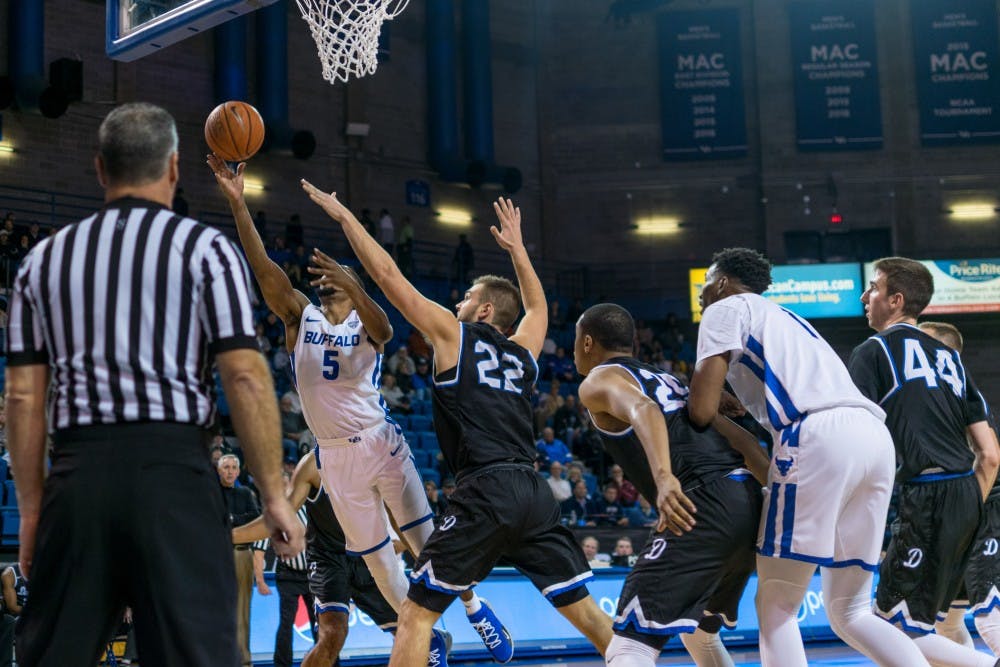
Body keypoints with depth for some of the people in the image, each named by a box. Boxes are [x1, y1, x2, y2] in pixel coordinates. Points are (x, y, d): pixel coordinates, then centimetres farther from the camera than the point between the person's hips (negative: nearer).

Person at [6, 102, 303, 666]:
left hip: (79, 474, 4)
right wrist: (274, 496, -3)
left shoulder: (44, 259, 12)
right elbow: (245, 376, -7)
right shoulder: (204, 247, 2)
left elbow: (24, 397, 9)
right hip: (172, 470, -3)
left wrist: (32, 510, 14)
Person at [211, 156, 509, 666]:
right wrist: (237, 203, -21)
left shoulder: (367, 323, -1)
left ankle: (473, 607, 21)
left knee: (424, 534, 0)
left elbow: (382, 326, -27)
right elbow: (263, 267, -9)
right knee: (374, 553, 8)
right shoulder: (300, 316, 4)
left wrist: (355, 289, -47)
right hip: (334, 455, 3)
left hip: (379, 442, -2)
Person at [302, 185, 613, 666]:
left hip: (485, 493, -6)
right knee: (586, 612, 12)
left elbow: (387, 274, 9)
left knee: (416, 612, 0)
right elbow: (537, 305, 44)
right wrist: (516, 247, 51)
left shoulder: (453, 332, 7)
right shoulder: (523, 351, 21)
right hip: (533, 493, 6)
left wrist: (342, 214, 18)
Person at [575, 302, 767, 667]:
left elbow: (643, 410, -17)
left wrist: (663, 477, -33)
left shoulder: (598, 382, 7)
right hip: (748, 501, 8)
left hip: (704, 504, -8)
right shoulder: (667, 379, 31)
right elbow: (737, 435, 21)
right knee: (699, 630, 31)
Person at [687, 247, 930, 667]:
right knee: (850, 613, 13)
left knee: (775, 606, 1)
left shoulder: (726, 308, 13)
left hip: (819, 437, -8)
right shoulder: (785, 318, 36)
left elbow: (702, 410, 2)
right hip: (875, 435, 8)